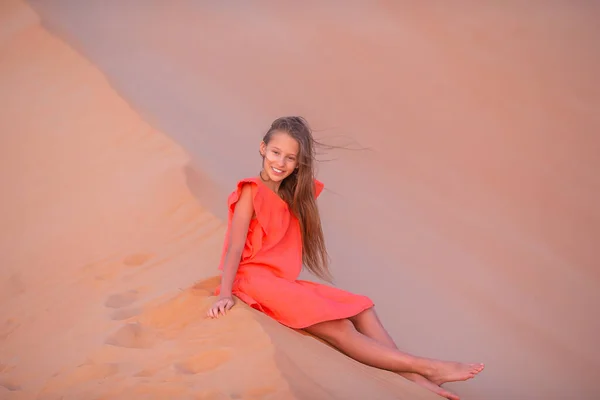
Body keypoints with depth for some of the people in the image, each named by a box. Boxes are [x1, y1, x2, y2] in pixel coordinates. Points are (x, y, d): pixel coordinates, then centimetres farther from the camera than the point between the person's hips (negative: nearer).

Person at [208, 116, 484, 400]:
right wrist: (225, 294, -20)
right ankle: (426, 368, -20)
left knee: (362, 309, -4)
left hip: (285, 281, 9)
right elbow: (235, 248, -13)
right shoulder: (251, 192, -6)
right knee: (338, 327, -19)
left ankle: (411, 377, -18)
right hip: (256, 279, -9)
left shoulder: (292, 196, 17)